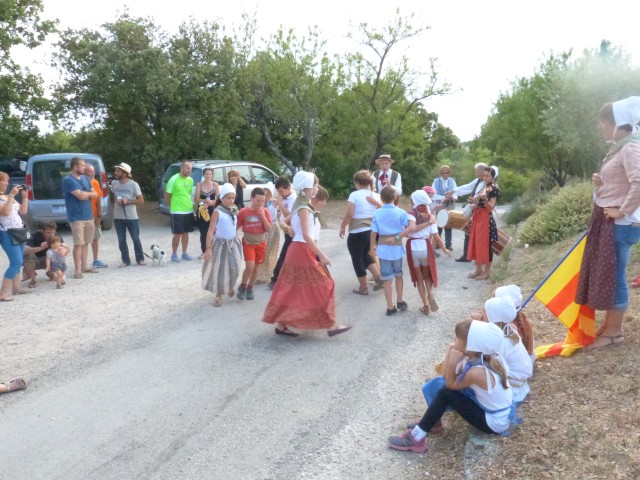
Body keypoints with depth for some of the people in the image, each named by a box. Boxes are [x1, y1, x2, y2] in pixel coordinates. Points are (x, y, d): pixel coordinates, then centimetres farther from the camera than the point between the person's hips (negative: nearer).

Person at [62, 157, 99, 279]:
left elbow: (95, 194, 11)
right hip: (77, 217, -7)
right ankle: (78, 270, -1)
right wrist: (89, 193, 1)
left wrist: (85, 194, -8)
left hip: (89, 216, 7)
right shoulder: (68, 180, -10)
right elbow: (80, 196, -19)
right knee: (78, 244, -6)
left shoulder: (85, 178, 14)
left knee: (86, 243, 12)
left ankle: (85, 266, 21)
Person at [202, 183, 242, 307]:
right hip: (221, 244, -4)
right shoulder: (217, 211, -14)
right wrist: (208, 248, -19)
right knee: (219, 270, 3)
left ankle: (230, 287, 32)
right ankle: (218, 295, 17)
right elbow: (210, 231, -15)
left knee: (234, 269, 3)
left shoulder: (234, 210, 3)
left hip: (233, 243, 5)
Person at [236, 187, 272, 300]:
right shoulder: (243, 212, -13)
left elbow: (269, 229, -8)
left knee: (256, 267, 11)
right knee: (249, 267, -15)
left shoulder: (265, 211, -6)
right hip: (248, 243, -3)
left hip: (261, 243, 3)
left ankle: (250, 288, 29)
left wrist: (263, 216, -19)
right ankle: (242, 287, 9)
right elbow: (236, 227, -3)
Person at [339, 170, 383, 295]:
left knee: (357, 259, 9)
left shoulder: (354, 195, -13)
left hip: (357, 233, -6)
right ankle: (378, 276, 14)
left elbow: (349, 214, -17)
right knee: (365, 254, 27)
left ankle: (363, 288, 17)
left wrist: (342, 227, -5)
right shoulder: (376, 196, 4)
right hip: (372, 231, 6)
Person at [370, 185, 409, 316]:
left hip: (384, 249, 0)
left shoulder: (377, 213, -7)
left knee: (387, 279, 5)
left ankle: (390, 307, 10)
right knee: (398, 275, 20)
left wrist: (372, 246, 9)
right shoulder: (400, 212, -8)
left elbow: (374, 232, -5)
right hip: (397, 248, 1)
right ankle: (400, 301, 31)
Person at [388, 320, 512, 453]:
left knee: (446, 394, -17)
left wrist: (452, 363, -31)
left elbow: (450, 384, -15)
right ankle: (431, 421, 12)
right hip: (491, 408, 8)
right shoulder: (479, 355, -8)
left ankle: (416, 438, -8)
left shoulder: (477, 372, -33)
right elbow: (445, 376, -4)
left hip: (494, 422, -8)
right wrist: (450, 351, -15)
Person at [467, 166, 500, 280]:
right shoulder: (483, 187, 14)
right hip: (477, 217, 8)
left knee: (485, 245, -2)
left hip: (486, 219, -8)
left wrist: (485, 198, -33)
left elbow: (490, 207, -17)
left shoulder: (494, 189, -10)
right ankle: (478, 270, 21)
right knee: (476, 243, 11)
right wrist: (473, 205, 2)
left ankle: (486, 272, 9)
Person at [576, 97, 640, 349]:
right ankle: (609, 324, 26)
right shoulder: (618, 149, 15)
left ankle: (614, 331, 10)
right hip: (607, 221, 10)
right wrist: (600, 183, 5)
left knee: (613, 275, -2)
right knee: (603, 274, 15)